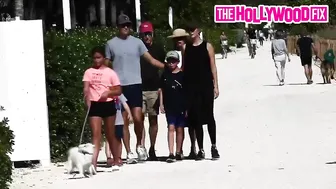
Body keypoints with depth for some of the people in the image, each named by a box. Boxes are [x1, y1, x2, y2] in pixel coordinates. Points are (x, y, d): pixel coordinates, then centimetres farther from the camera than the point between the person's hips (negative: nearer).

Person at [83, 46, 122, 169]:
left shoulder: (110, 72, 2)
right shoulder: (88, 72, 4)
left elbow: (119, 90, 1)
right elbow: (86, 88, -7)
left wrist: (108, 92, -16)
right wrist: (87, 99, -25)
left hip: (108, 104, 0)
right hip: (94, 105, 0)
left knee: (110, 134, 11)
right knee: (96, 133, -9)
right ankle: (93, 161, -17)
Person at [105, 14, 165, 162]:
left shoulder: (137, 42, 6)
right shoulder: (111, 44, 6)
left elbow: (151, 60, 4)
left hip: (135, 84, 0)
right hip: (119, 86, 0)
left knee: (137, 118, -9)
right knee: (124, 120, 1)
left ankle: (139, 145, 15)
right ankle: (129, 152, 7)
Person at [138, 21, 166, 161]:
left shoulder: (158, 49, 8)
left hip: (154, 89, 2)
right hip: (139, 89, -2)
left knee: (153, 120, 7)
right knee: (140, 119, -7)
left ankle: (152, 149, 15)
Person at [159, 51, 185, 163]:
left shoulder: (182, 75, -1)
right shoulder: (165, 75, 5)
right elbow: (161, 90, 11)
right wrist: (161, 104, 4)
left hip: (181, 106, -1)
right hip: (169, 107, 1)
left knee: (180, 129, 6)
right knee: (171, 128, -6)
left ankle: (178, 152, 16)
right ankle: (171, 154, -11)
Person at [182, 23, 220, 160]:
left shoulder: (207, 46, 2)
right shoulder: (185, 48, 9)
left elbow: (213, 66, 1)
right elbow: (183, 67, 8)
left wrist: (216, 86, -4)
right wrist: (183, 86, 2)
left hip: (206, 86, -2)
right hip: (191, 87, 2)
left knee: (209, 117, 0)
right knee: (196, 118, 2)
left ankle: (214, 146, 13)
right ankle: (201, 150, 7)